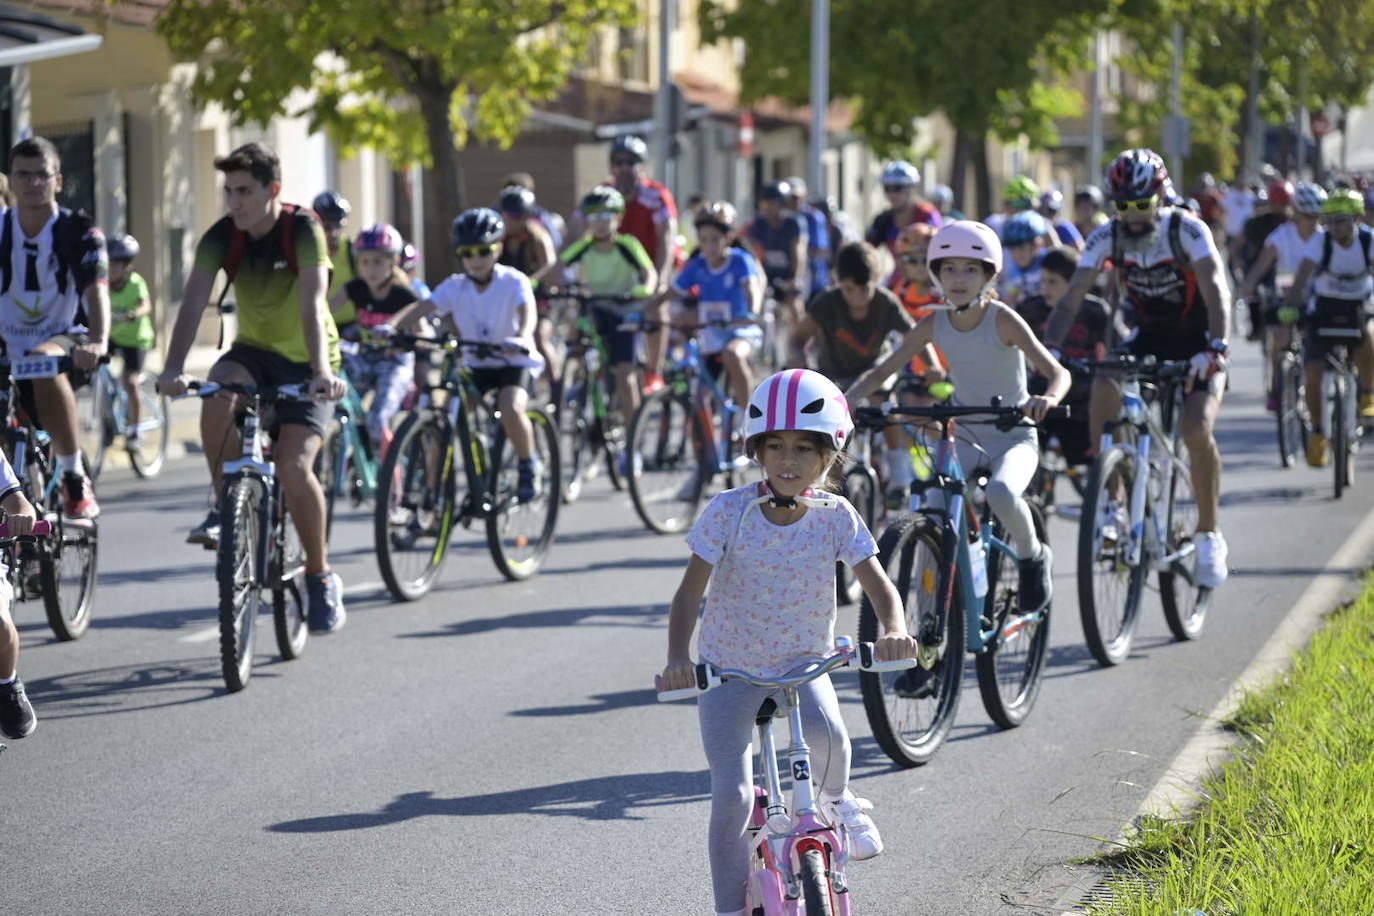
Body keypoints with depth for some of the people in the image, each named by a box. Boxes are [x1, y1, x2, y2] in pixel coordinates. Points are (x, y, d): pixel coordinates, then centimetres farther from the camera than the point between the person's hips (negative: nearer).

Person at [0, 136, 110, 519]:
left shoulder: (79, 231, -8)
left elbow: (96, 289, -24)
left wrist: (98, 342, -44)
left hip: (65, 341, -3)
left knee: (44, 362, -38)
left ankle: (75, 477, -26)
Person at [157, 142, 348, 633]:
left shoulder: (302, 229, -21)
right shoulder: (222, 236, -12)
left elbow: (312, 304, -34)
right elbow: (193, 302, -23)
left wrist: (322, 371, -49)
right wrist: (174, 368, -39)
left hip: (305, 361, -3)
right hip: (255, 350, 3)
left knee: (293, 466, -21)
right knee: (218, 392, -32)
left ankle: (321, 576, 0)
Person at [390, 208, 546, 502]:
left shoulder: (513, 282, -11)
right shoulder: (455, 286, -3)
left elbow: (527, 310, -30)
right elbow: (421, 309, -15)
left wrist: (522, 338, -52)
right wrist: (390, 328, -34)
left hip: (514, 362, -4)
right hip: (475, 364, 4)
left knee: (511, 409, -31)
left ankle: (528, 465, -6)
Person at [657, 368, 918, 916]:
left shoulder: (837, 518, -8)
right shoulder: (729, 512, -13)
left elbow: (879, 586, -10)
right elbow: (690, 593, -15)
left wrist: (894, 630, -33)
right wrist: (677, 658, -32)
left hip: (804, 664, 1)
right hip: (728, 669, -1)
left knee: (827, 734, -30)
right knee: (732, 795, -14)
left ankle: (835, 799, 5)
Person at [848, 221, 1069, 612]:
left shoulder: (1002, 320, -15)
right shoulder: (934, 325, -4)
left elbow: (1058, 372, -22)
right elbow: (880, 371, -1)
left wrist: (1048, 398, -46)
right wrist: (845, 401, -21)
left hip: (1014, 437, -4)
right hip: (966, 438, 4)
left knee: (1001, 493, -35)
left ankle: (1032, 556, -3)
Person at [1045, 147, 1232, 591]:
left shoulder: (1187, 230, -22)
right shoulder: (1107, 237, -12)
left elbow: (1216, 292, -31)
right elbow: (1072, 297, -16)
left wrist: (1215, 349, -47)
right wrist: (1050, 350, -31)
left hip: (1198, 342, -3)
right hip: (1148, 339, 3)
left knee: (1196, 430, -24)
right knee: (1103, 388, -26)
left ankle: (1209, 534, -5)